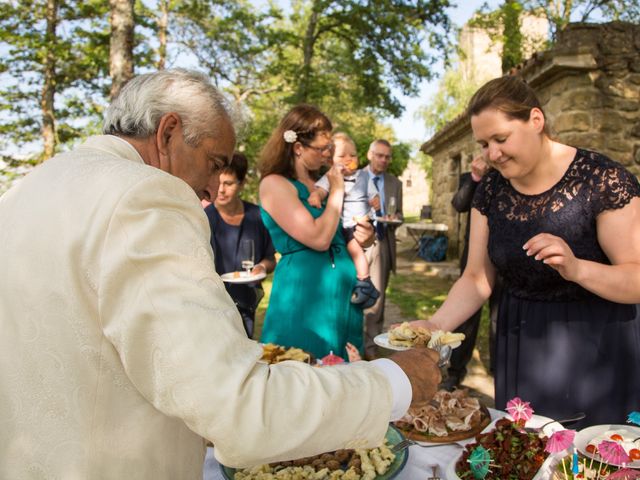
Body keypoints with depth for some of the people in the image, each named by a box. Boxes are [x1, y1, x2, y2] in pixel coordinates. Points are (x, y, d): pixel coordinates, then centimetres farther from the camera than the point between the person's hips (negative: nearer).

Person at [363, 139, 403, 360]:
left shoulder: (395, 183, 12)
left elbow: (398, 215, 15)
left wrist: (395, 218, -9)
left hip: (382, 244, 2)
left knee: (376, 296, 3)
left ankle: (370, 345, 13)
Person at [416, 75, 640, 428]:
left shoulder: (603, 179, -15)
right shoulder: (490, 189, -2)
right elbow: (477, 279, 0)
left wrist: (576, 268, -34)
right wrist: (436, 325, -16)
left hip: (594, 349, -3)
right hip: (518, 349, 4)